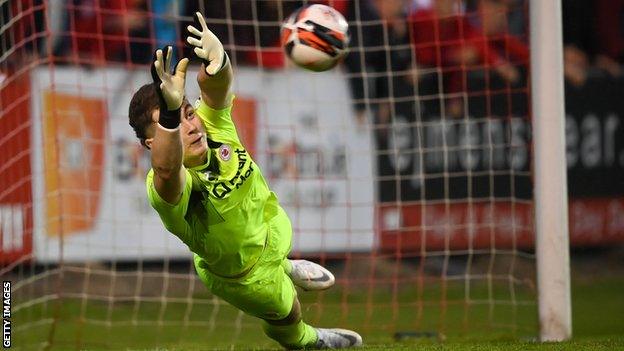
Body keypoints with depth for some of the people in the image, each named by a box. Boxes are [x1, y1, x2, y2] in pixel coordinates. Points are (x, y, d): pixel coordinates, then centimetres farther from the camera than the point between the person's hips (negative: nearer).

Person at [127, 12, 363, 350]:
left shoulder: (212, 126, -28)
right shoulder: (168, 187, -44)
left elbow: (216, 86, -45)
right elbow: (166, 169, -68)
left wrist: (217, 61, -70)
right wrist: (169, 114, -86)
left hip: (273, 224, 3)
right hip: (244, 278, -3)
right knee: (287, 315, 25)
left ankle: (284, 269, 72)